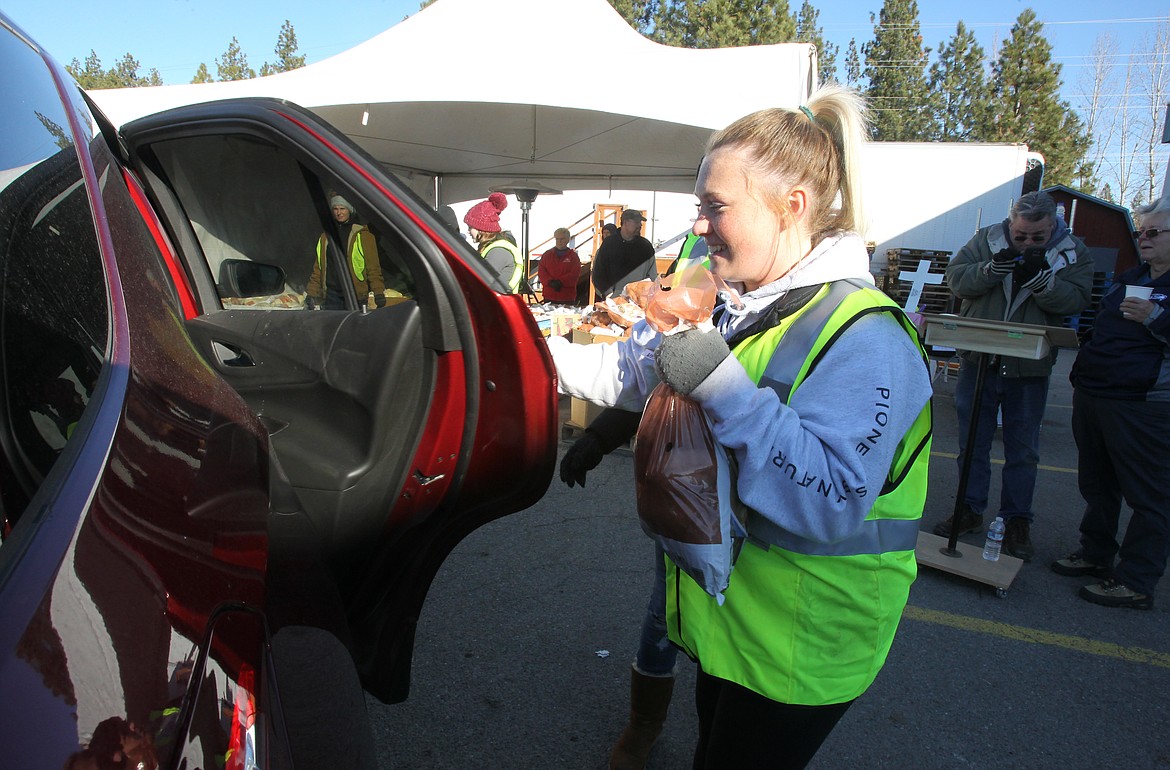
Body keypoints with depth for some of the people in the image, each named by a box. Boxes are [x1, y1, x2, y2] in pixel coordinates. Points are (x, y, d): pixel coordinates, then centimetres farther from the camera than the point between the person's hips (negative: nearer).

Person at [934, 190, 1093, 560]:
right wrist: (992, 269, -24)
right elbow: (956, 278, -7)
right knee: (972, 443, 11)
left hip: (1029, 368, -1)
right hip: (979, 360, 1)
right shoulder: (987, 239, 0)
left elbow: (1075, 300, -13)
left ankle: (1017, 520, 21)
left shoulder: (1074, 252, -2)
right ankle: (970, 510, 25)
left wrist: (1040, 278, -29)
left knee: (1023, 450, 8)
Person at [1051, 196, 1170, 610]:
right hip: (1091, 396, 9)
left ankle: (1136, 582, 8)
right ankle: (1096, 554, 33)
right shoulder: (1128, 278, 18)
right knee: (1097, 484, 18)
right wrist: (1083, 371, 18)